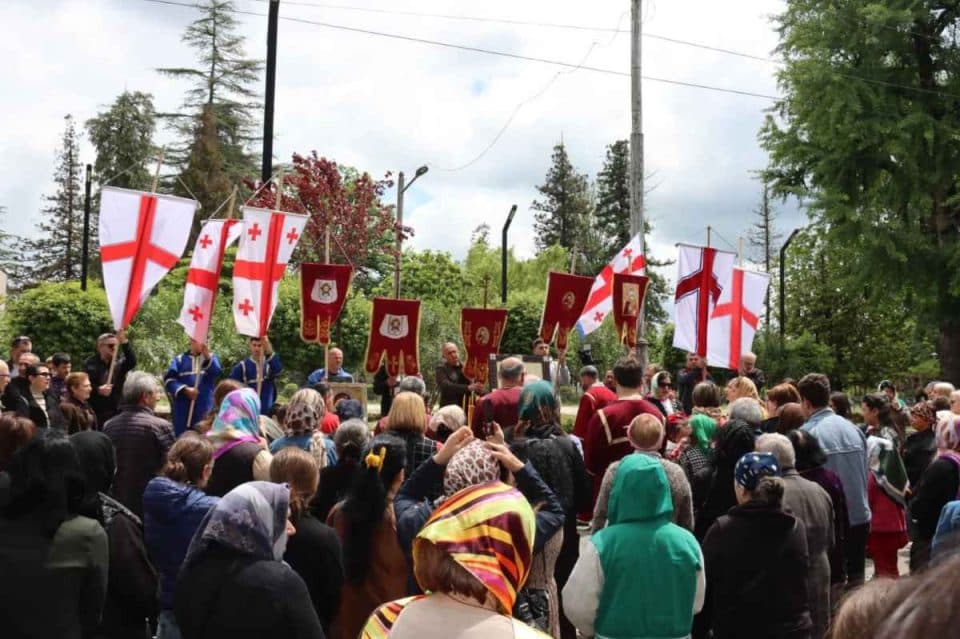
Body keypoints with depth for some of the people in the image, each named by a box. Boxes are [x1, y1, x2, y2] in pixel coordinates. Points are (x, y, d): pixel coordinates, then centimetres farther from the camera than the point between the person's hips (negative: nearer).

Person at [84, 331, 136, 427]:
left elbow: (132, 362, -16)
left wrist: (124, 342, -29)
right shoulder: (91, 363, 3)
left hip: (117, 412, 1)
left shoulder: (120, 361, 5)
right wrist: (98, 390, -23)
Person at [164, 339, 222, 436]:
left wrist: (207, 356, -29)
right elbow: (169, 379, 0)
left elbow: (216, 372, -11)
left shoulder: (211, 358, 12)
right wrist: (185, 390, -15)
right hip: (183, 408, 0)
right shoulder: (180, 359, 11)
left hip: (205, 407, 0)